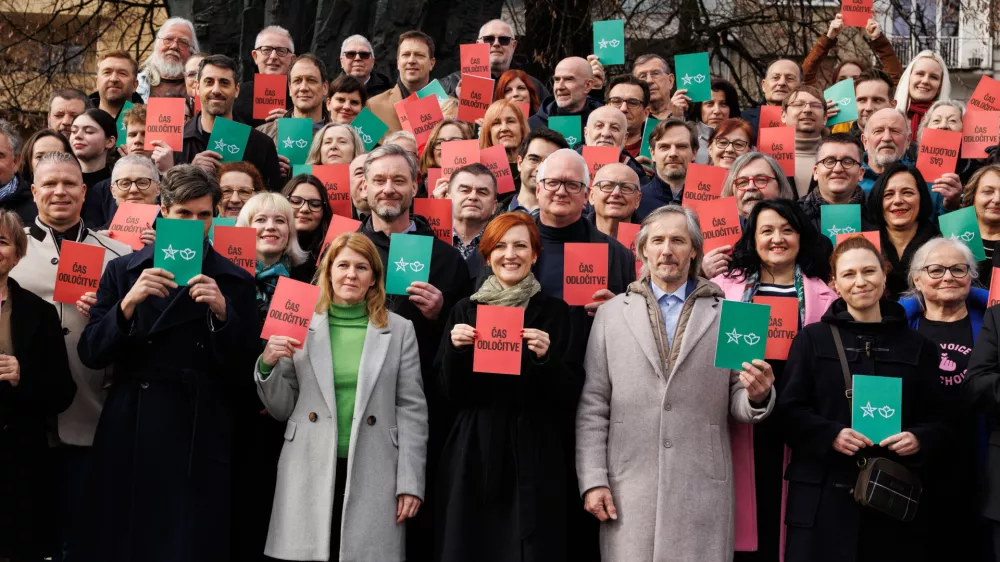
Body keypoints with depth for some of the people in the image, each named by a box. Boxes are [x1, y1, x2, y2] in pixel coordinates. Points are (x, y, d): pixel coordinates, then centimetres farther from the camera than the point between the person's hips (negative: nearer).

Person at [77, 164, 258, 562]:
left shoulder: (233, 282, 4)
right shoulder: (122, 272, 5)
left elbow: (246, 367, -1)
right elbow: (91, 355, -1)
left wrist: (223, 313, -17)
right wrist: (128, 304, -16)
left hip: (200, 442, -1)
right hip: (129, 437, 1)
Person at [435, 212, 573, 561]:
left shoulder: (555, 312, 4)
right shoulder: (466, 310, 8)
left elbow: (567, 400, 0)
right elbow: (452, 394, 6)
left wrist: (545, 357, -16)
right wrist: (456, 349, -11)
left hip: (534, 457, -1)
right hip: (474, 455, 2)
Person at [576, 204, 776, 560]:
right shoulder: (611, 313, 9)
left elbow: (738, 404, 8)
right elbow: (592, 407, 6)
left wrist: (757, 396, -14)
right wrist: (592, 481, -1)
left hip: (702, 490, 0)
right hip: (628, 491, 0)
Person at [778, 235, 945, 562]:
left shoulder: (918, 347, 12)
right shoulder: (812, 339, 6)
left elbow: (936, 418, 11)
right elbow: (789, 410, 0)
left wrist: (919, 439, -10)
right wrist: (832, 435, -16)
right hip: (824, 496, -2)